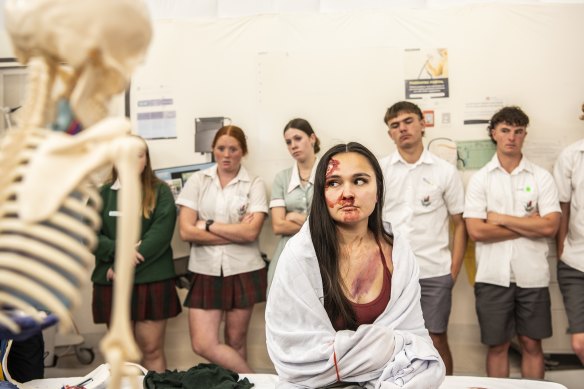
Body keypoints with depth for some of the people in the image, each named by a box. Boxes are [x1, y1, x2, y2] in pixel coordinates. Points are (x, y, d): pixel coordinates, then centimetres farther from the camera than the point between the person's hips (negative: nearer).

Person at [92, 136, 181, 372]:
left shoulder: (160, 191, 2)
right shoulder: (103, 194, 9)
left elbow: (160, 234, -9)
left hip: (152, 281, -2)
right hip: (112, 283, 2)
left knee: (152, 350, 1)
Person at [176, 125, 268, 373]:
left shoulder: (255, 184, -1)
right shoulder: (197, 180, 3)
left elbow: (251, 232, -13)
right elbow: (186, 231, -7)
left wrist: (208, 225, -8)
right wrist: (236, 232, -9)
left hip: (243, 271, -1)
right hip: (206, 272, 2)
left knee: (235, 340, 9)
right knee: (202, 344, -3)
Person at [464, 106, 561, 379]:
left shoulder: (542, 178, 2)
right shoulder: (480, 179, 1)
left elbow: (550, 226, -9)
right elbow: (476, 231, -10)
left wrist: (502, 219, -10)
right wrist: (529, 225, -8)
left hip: (532, 275, 1)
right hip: (493, 276, 0)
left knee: (532, 344, 11)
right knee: (497, 345, 10)